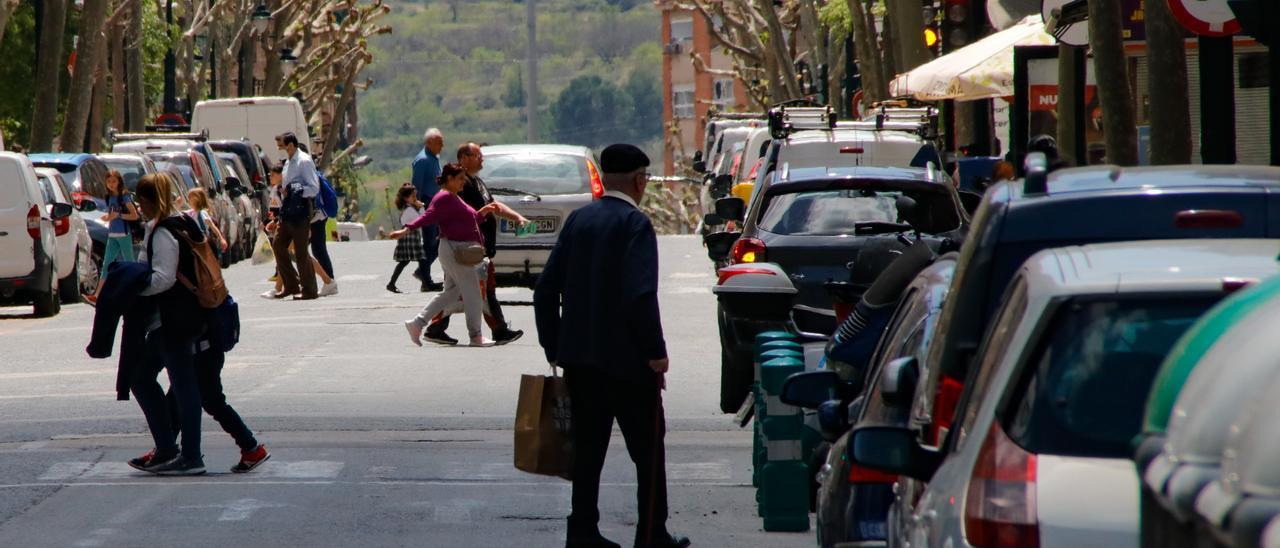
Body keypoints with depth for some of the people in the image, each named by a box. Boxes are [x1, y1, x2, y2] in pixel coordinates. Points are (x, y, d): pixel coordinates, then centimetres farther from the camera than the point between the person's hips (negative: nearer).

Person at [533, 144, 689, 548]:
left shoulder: (578, 221, 7)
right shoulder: (635, 224, -12)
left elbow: (546, 290, 8)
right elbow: (641, 295, -21)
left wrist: (554, 348, 14)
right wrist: (656, 352, -14)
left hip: (579, 358, 6)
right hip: (626, 359, -6)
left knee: (587, 447, 11)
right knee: (648, 447, 5)